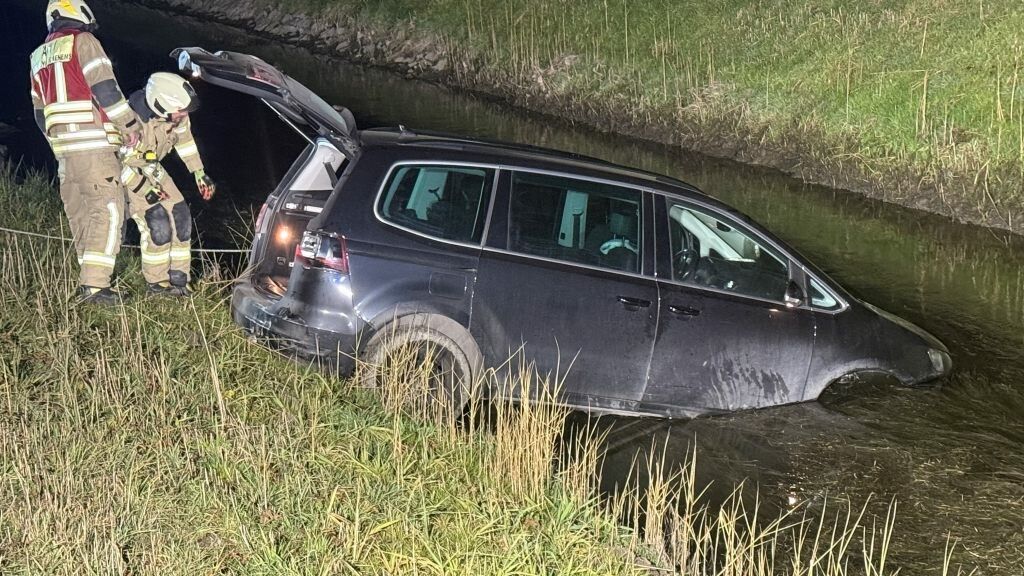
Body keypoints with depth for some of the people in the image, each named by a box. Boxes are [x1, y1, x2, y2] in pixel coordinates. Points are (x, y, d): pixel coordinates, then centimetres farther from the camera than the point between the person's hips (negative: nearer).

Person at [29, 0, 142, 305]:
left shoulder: (40, 56, 20)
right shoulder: (83, 42, -3)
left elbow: (41, 111, 23)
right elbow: (104, 88, -12)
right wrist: (130, 123, -4)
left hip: (62, 147, 8)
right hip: (94, 143, -8)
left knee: (79, 213, 12)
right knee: (108, 210, -10)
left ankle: (89, 278, 15)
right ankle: (94, 284, -18)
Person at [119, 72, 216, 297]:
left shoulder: (177, 115, -17)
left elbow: (185, 139, 5)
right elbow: (120, 162, -27)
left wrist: (200, 174, 6)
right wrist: (144, 189, -25)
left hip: (151, 168, 7)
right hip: (127, 172, -7)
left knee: (181, 219, -2)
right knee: (156, 224, -18)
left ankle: (178, 281, 7)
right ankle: (156, 283, -2)